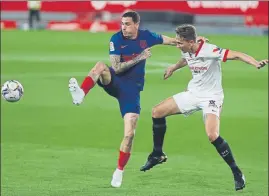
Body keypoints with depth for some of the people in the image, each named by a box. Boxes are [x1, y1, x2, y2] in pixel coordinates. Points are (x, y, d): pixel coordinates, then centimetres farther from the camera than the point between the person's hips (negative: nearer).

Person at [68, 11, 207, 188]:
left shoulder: (146, 36, -4)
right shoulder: (116, 39, -11)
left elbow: (174, 41, 12)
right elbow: (116, 68, -18)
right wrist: (140, 58, -24)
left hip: (132, 89, 1)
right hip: (115, 82, -1)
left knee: (129, 134, -9)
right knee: (101, 66, -35)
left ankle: (119, 171, 6)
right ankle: (80, 94, -49)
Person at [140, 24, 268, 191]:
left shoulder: (209, 51, -28)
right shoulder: (186, 52, -4)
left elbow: (236, 55, -35)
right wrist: (173, 68, 40)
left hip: (211, 97, -8)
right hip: (193, 94, 8)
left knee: (213, 135, -27)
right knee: (157, 112, 5)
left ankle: (237, 173, -11)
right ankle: (157, 155, 23)